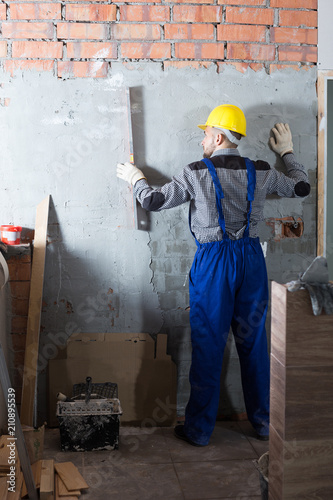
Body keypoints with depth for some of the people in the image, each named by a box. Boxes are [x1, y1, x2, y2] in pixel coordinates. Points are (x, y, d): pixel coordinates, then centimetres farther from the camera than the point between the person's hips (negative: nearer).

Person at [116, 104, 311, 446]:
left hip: (213, 261, -3)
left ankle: (199, 429, 15)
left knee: (208, 345, 5)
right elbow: (301, 188, 18)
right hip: (251, 257, 4)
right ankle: (264, 422, 26)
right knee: (254, 342, 14)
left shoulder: (197, 173, -8)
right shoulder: (261, 172, 2)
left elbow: (153, 201, -3)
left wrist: (135, 178, 17)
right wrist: (286, 152, 33)